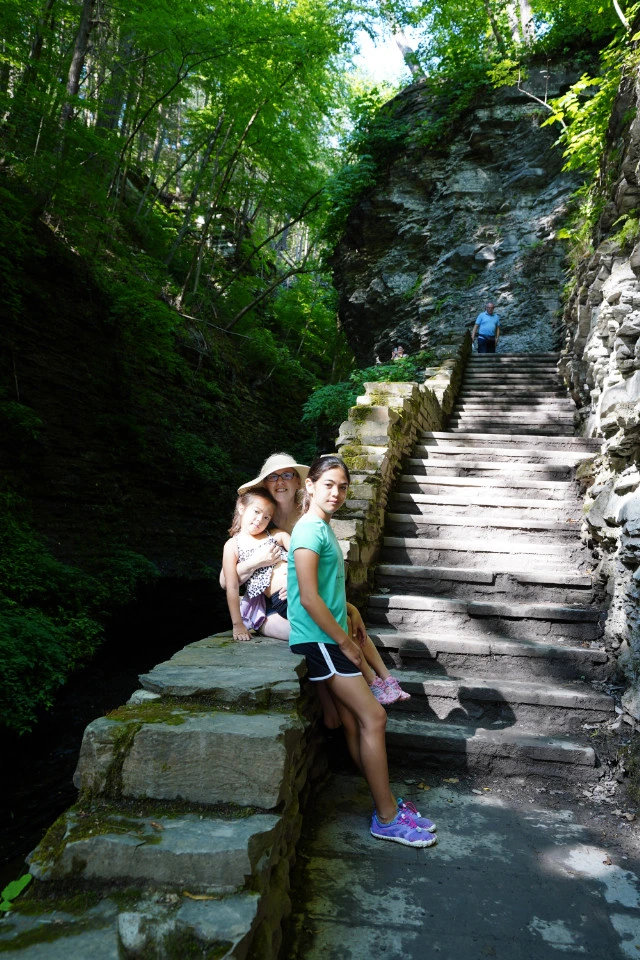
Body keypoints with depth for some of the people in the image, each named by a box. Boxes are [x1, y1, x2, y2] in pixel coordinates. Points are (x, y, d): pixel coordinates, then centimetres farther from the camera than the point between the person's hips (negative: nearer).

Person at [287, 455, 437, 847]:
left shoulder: (324, 527, 13)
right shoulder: (309, 530, -16)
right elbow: (309, 598, -21)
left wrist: (349, 636, 16)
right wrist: (346, 642, -14)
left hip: (330, 640, 9)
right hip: (318, 640, -9)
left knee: (354, 723, 12)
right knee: (374, 716, -7)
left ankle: (387, 803, 21)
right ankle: (387, 818, 3)